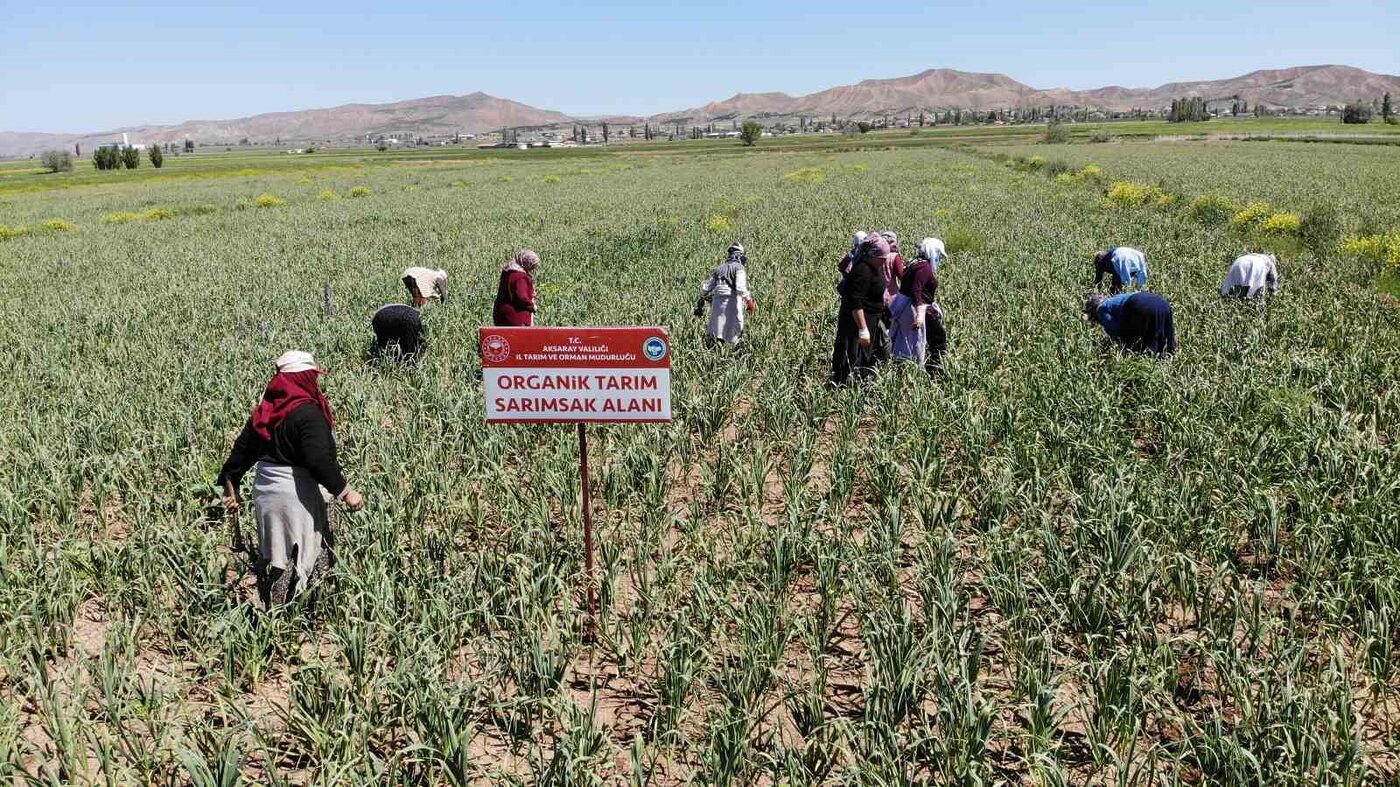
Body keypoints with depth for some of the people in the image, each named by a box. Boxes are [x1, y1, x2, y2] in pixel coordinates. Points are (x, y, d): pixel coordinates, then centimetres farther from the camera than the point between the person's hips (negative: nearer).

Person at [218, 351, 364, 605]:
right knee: (298, 559, 2)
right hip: (297, 497, -8)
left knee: (271, 555, 19)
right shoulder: (308, 412, -17)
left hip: (265, 489, 8)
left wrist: (231, 483, 22)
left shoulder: (266, 409, 6)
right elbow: (319, 459, -25)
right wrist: (345, 491, -20)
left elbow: (243, 448, 12)